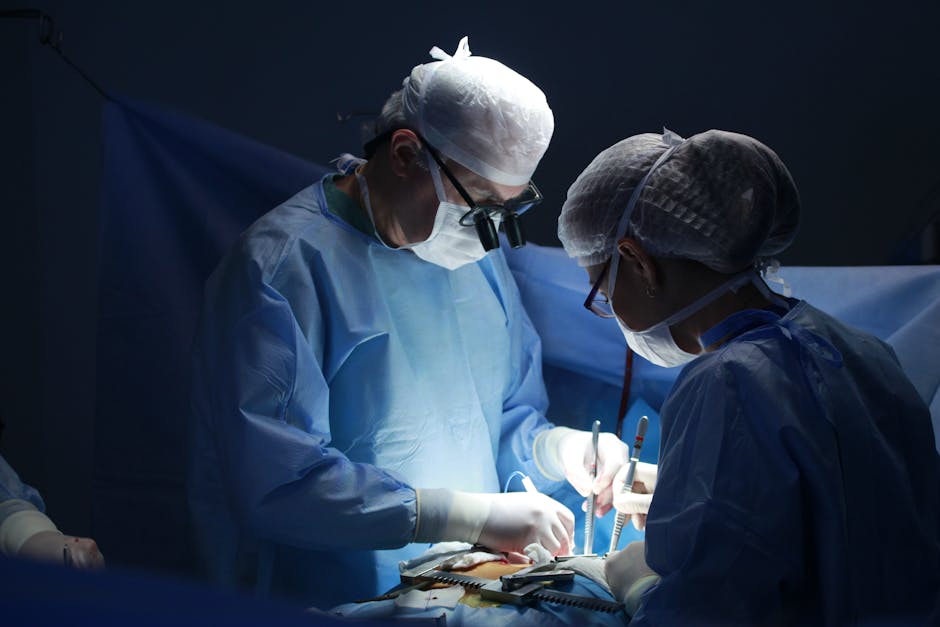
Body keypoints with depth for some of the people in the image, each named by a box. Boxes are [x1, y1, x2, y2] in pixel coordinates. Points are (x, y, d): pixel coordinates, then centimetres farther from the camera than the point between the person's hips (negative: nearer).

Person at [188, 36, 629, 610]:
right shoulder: (278, 266, -13)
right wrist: (473, 515, -22)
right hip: (339, 603, -4)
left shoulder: (476, 254, 12)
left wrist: (555, 447, -2)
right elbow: (276, 481, -21)